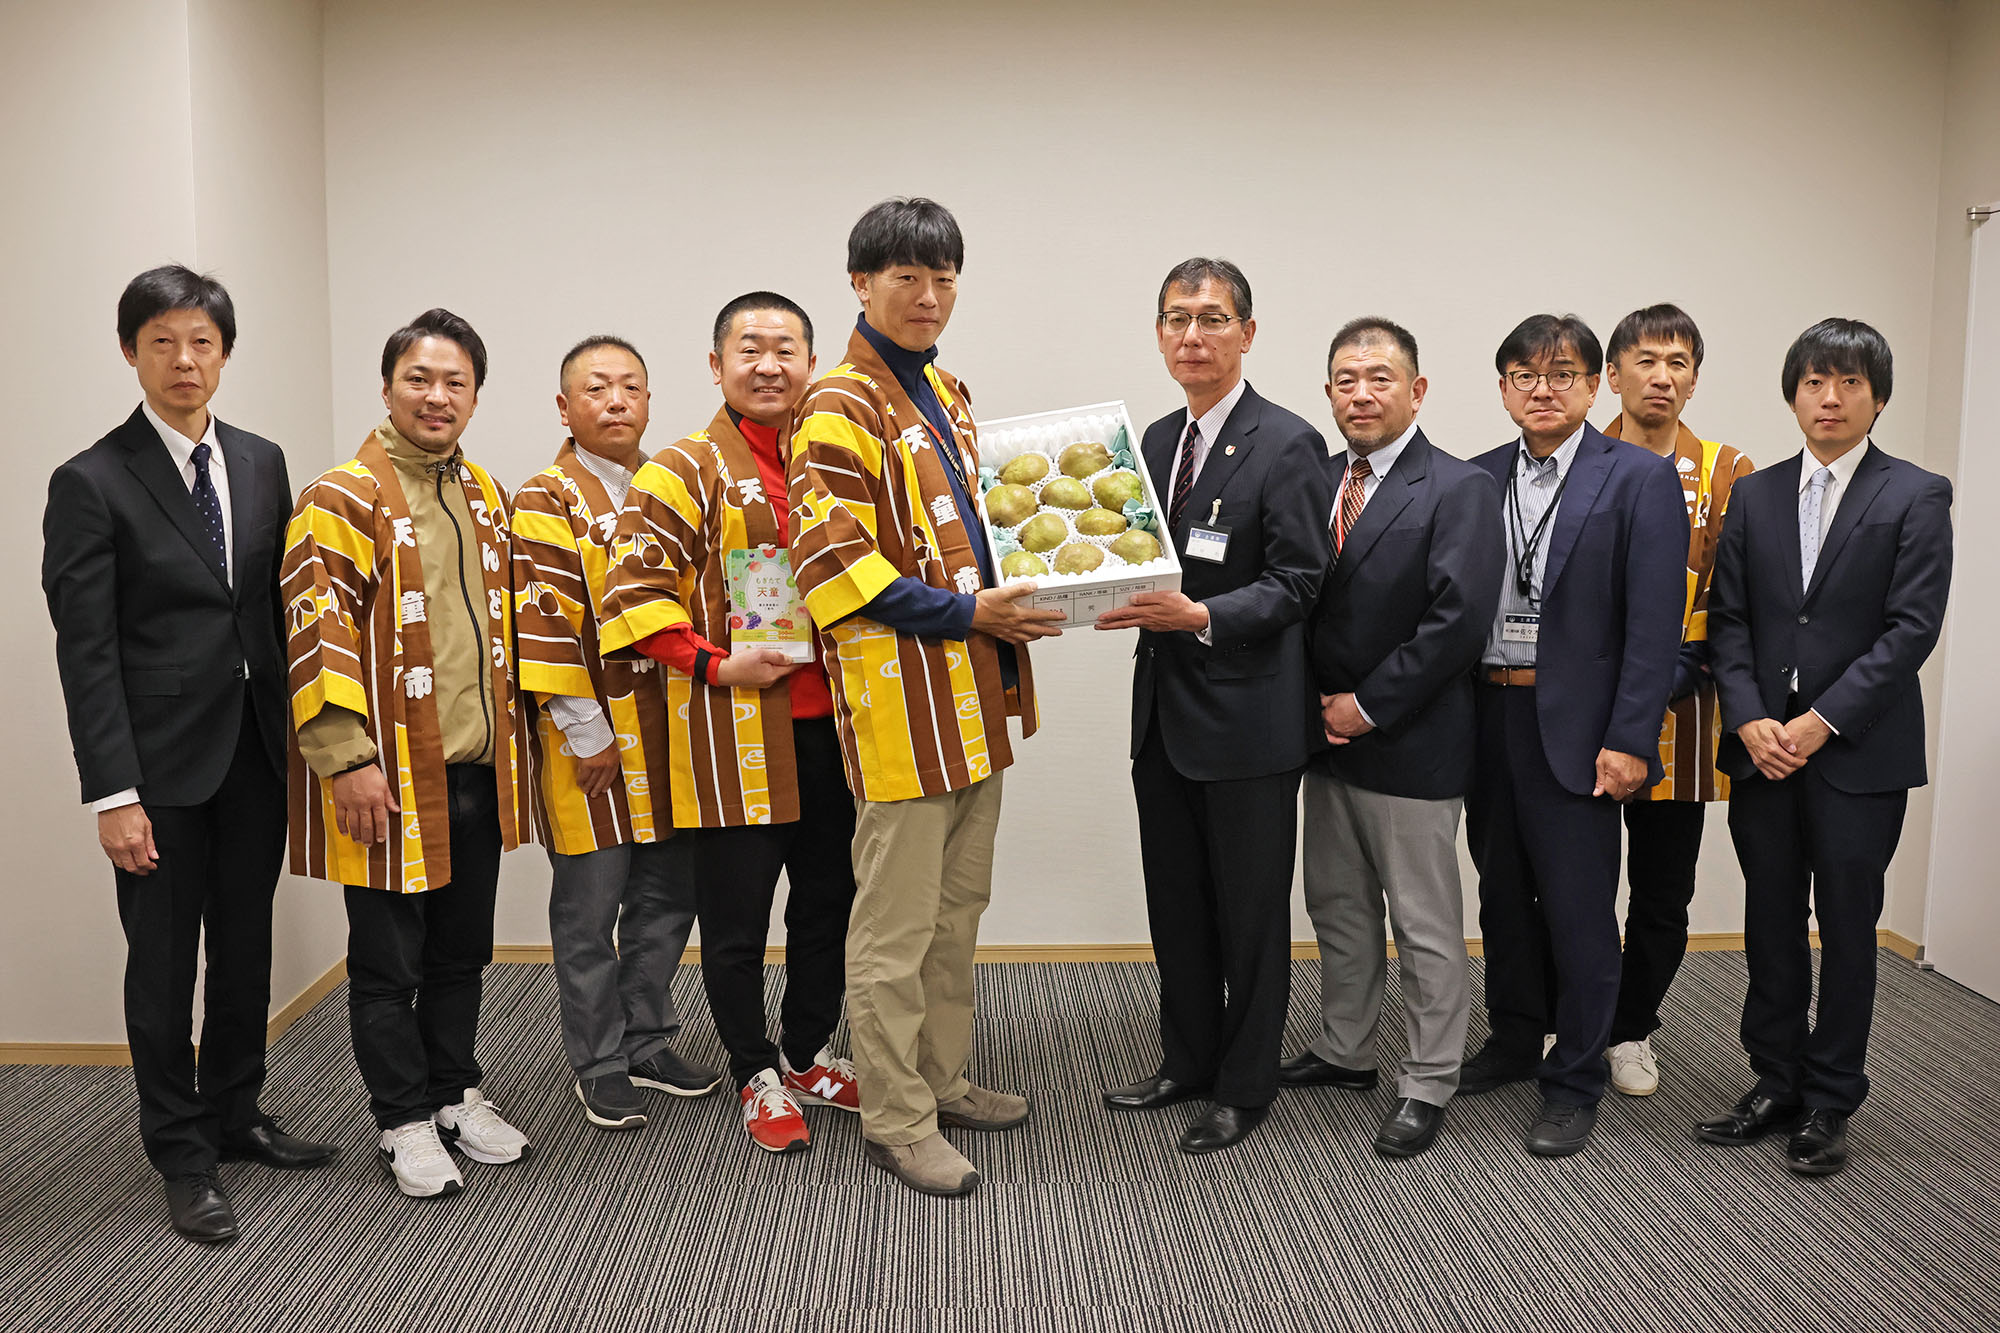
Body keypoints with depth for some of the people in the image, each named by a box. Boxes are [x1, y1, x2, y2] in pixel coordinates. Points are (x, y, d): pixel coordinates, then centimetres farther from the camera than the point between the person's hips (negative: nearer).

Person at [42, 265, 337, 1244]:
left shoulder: (261, 463, 7)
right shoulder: (92, 483, -8)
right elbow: (85, 652, -11)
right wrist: (112, 793, -16)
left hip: (257, 750, 5)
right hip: (163, 763, -5)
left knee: (247, 947, 15)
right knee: (164, 962, 7)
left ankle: (234, 1115, 33)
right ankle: (183, 1158, 21)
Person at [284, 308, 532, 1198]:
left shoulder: (484, 494, 13)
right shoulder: (343, 499, -10)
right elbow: (316, 634, -15)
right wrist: (346, 759, -19)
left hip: (477, 772, 7)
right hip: (391, 780, -6)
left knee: (462, 951, 17)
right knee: (389, 963, 6)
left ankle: (457, 1094, 32)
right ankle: (405, 1122, 19)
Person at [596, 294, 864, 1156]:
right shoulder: (686, 471, -6)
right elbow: (632, 594, -12)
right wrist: (716, 665, -19)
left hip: (825, 725, 6)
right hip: (733, 731, -6)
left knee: (829, 897, 15)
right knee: (736, 915, 4)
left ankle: (806, 1057, 33)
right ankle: (757, 1077, 22)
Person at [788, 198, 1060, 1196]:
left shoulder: (946, 392, 16)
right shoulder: (841, 406, -12)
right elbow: (829, 560, -19)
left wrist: (1009, 603, 9)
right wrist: (963, 611, -20)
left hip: (972, 690, 9)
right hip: (900, 692, -9)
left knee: (959, 904, 18)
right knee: (896, 922, 0)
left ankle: (942, 1078, 32)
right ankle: (894, 1121, 12)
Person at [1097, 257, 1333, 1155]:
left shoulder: (1286, 445, -10)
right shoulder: (1159, 440, 13)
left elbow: (1297, 583, -15)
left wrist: (1199, 617, -27)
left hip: (1247, 715, -7)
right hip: (1164, 710, 7)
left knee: (1251, 911, 6)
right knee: (1175, 903, 17)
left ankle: (1245, 1086, 20)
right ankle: (1188, 1061, 33)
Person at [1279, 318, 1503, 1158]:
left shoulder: (1459, 490, -11)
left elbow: (1459, 618, -19)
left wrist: (1369, 705, -16)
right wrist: (1318, 705, -2)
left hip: (1411, 744, -7)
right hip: (1330, 737, 7)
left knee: (1425, 924, 3)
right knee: (1338, 907, 18)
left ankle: (1427, 1086, 16)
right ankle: (1346, 1051, 35)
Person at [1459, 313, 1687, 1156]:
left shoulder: (1639, 478, -5)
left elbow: (1655, 621, -10)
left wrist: (1629, 740, -15)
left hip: (1577, 730, -5)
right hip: (1489, 721, 5)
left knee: (1578, 910, 1)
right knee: (1502, 894, 17)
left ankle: (1575, 1082, 16)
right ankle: (1515, 1040, 35)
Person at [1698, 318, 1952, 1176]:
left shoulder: (1916, 497, -2)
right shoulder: (1756, 496, 10)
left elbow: (1912, 627, -9)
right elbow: (1729, 618, 6)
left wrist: (1823, 721, -15)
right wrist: (1749, 720, -8)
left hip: (1859, 751, -3)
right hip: (1763, 746, 4)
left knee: (1846, 930, 6)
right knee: (1771, 927, 10)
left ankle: (1829, 1105, 18)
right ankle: (1776, 1085, 23)